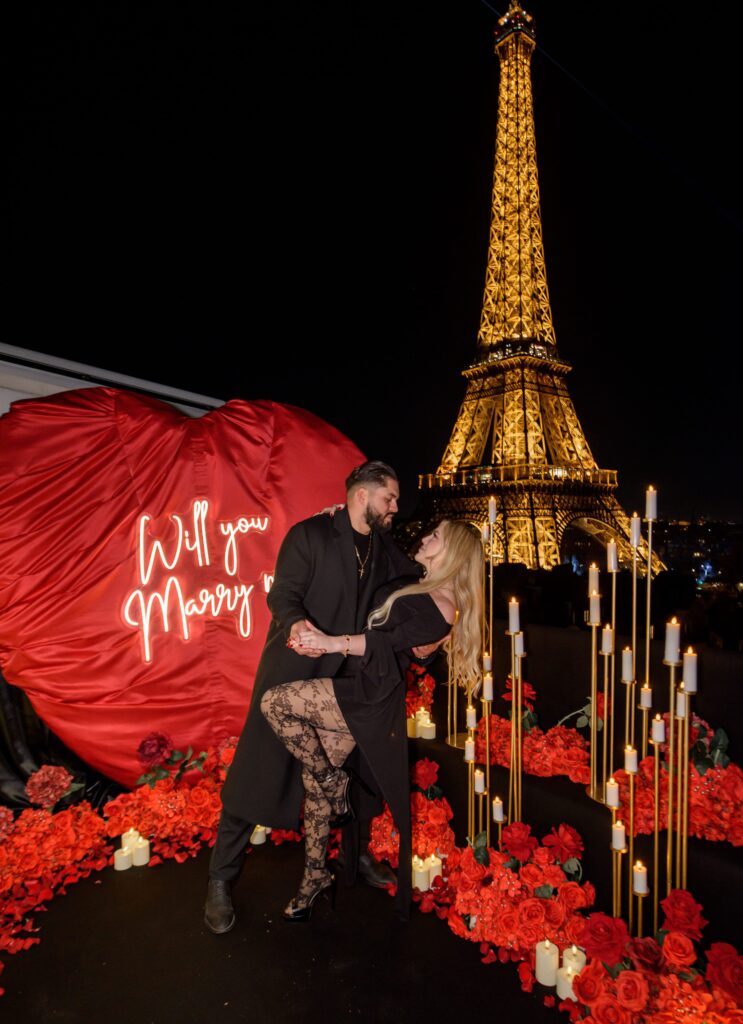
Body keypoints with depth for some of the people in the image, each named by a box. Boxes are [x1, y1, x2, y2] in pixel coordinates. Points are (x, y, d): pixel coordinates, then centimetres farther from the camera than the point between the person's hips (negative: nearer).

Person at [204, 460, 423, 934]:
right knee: (259, 771, 0)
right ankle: (221, 880, 20)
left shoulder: (384, 549, 6)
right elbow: (283, 594, -19)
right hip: (294, 671, -6)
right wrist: (295, 625, -39)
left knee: (360, 767, 16)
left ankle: (357, 855, 41)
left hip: (349, 677, 6)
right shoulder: (310, 534, -13)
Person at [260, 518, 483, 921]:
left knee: (274, 701, -17)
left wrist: (334, 643, -31)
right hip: (354, 687, 9)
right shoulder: (414, 586, 15)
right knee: (314, 776, 11)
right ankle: (316, 876, 30)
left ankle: (336, 787, 1)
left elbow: (392, 640, -21)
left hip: (368, 695, -9)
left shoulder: (442, 608, -10)